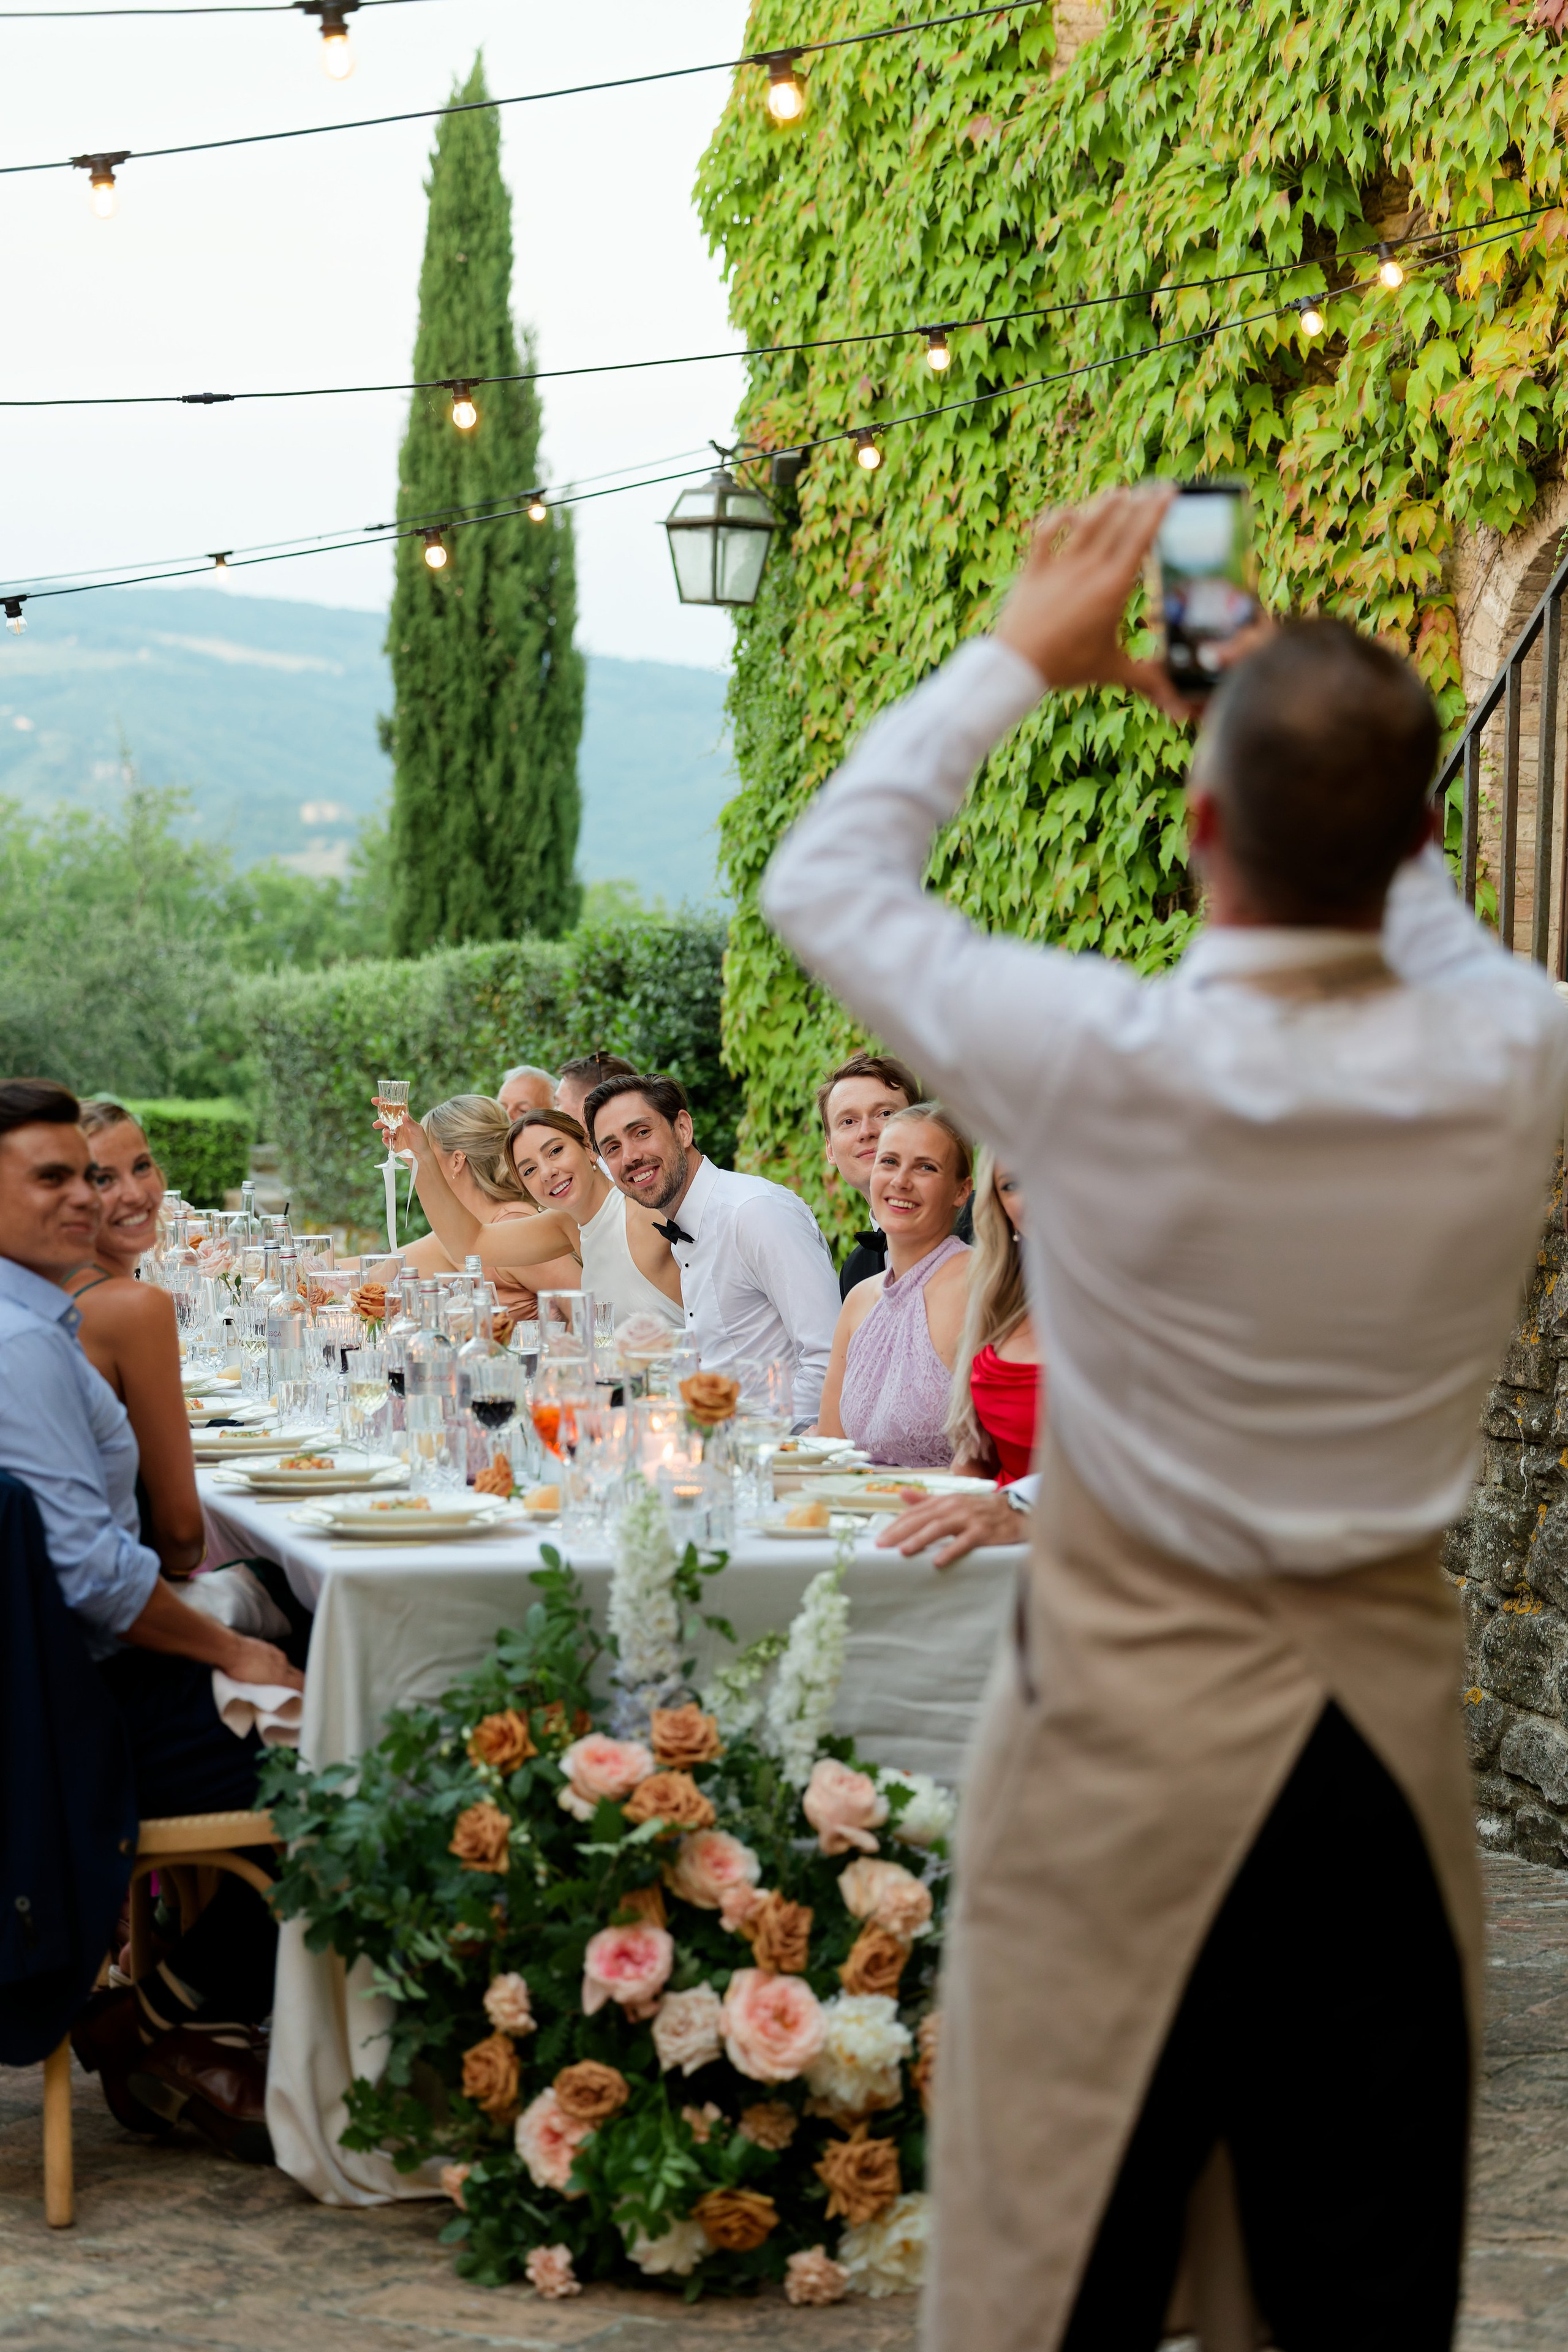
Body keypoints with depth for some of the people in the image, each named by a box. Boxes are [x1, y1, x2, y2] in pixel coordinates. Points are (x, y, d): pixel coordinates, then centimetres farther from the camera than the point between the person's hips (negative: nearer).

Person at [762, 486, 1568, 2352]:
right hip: (1390, 1724, 4)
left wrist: (1020, 657, 9)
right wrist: (1297, 715, 16)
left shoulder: (1103, 1067, -18)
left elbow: (826, 881, 0)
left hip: (1134, 1732, -3)